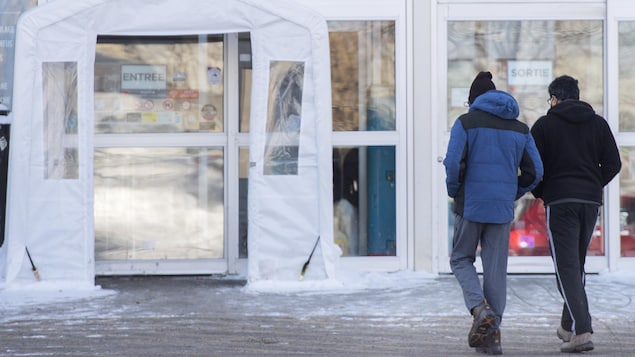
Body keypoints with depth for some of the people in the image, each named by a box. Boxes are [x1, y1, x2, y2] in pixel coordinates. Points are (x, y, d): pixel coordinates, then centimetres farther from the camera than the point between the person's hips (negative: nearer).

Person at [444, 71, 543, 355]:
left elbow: (454, 163, -15)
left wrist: (453, 191, 3)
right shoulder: (519, 128, 9)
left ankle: (479, 308, -12)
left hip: (470, 205, -3)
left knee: (461, 259, 13)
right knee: (496, 269, 7)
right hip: (502, 209, 3)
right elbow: (534, 172, 5)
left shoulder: (466, 123, -4)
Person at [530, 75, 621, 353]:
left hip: (559, 202, -4)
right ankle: (569, 325, 24)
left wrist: (540, 193, 13)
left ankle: (581, 331, -19)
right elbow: (613, 164, 6)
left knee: (567, 268, -7)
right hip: (591, 203, 4)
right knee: (577, 265, 18)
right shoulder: (598, 123, 10)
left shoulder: (544, 125, -1)